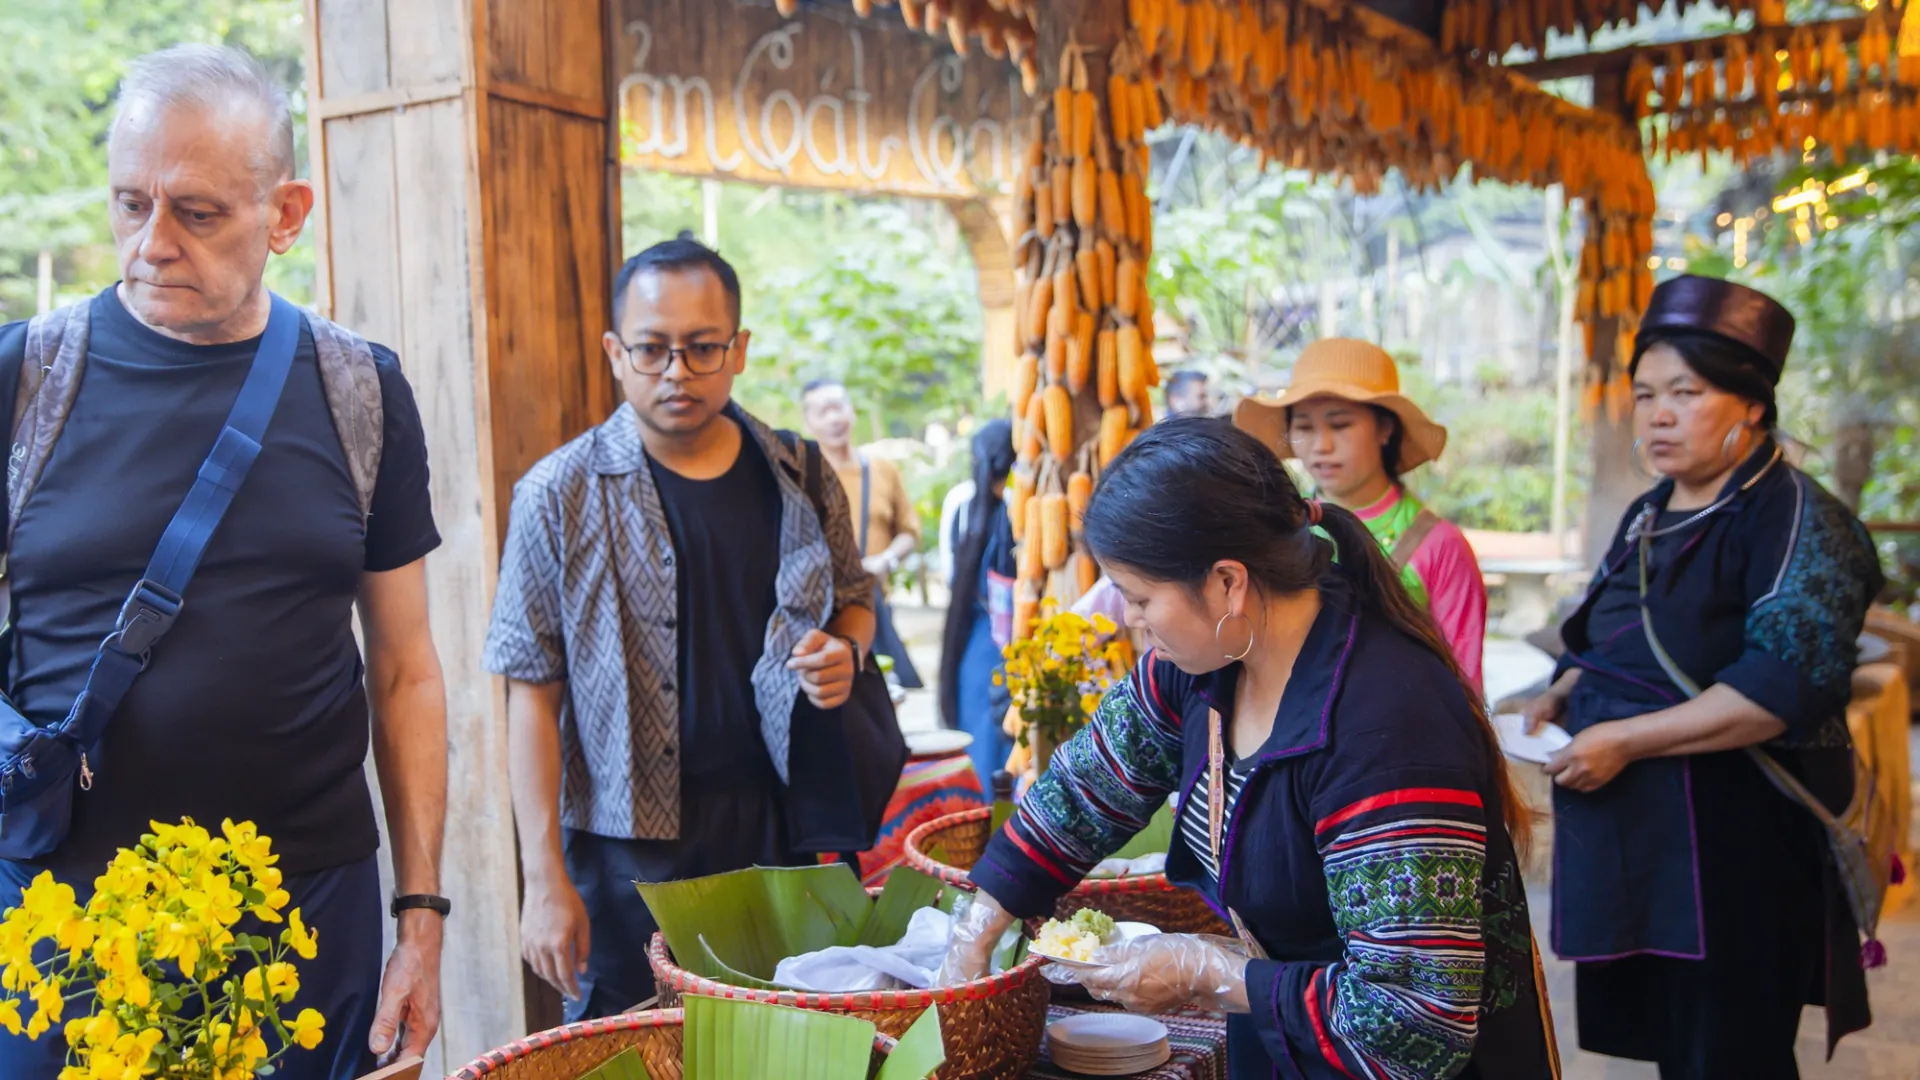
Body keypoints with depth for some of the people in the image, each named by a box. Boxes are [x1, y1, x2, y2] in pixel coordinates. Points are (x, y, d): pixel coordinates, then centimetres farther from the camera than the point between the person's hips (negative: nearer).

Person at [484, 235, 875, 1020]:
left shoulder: (797, 477, 4)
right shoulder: (560, 497, -5)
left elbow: (853, 598, 20)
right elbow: (532, 691, -5)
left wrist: (845, 652, -5)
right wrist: (545, 879, -9)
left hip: (784, 833, 3)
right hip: (631, 847, -2)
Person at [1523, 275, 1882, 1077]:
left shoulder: (1796, 516, -11)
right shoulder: (1647, 517, 13)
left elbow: (1786, 686, -23)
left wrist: (1625, 740, -22)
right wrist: (1562, 696, 4)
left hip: (1735, 843, -7)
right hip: (1634, 838, 7)